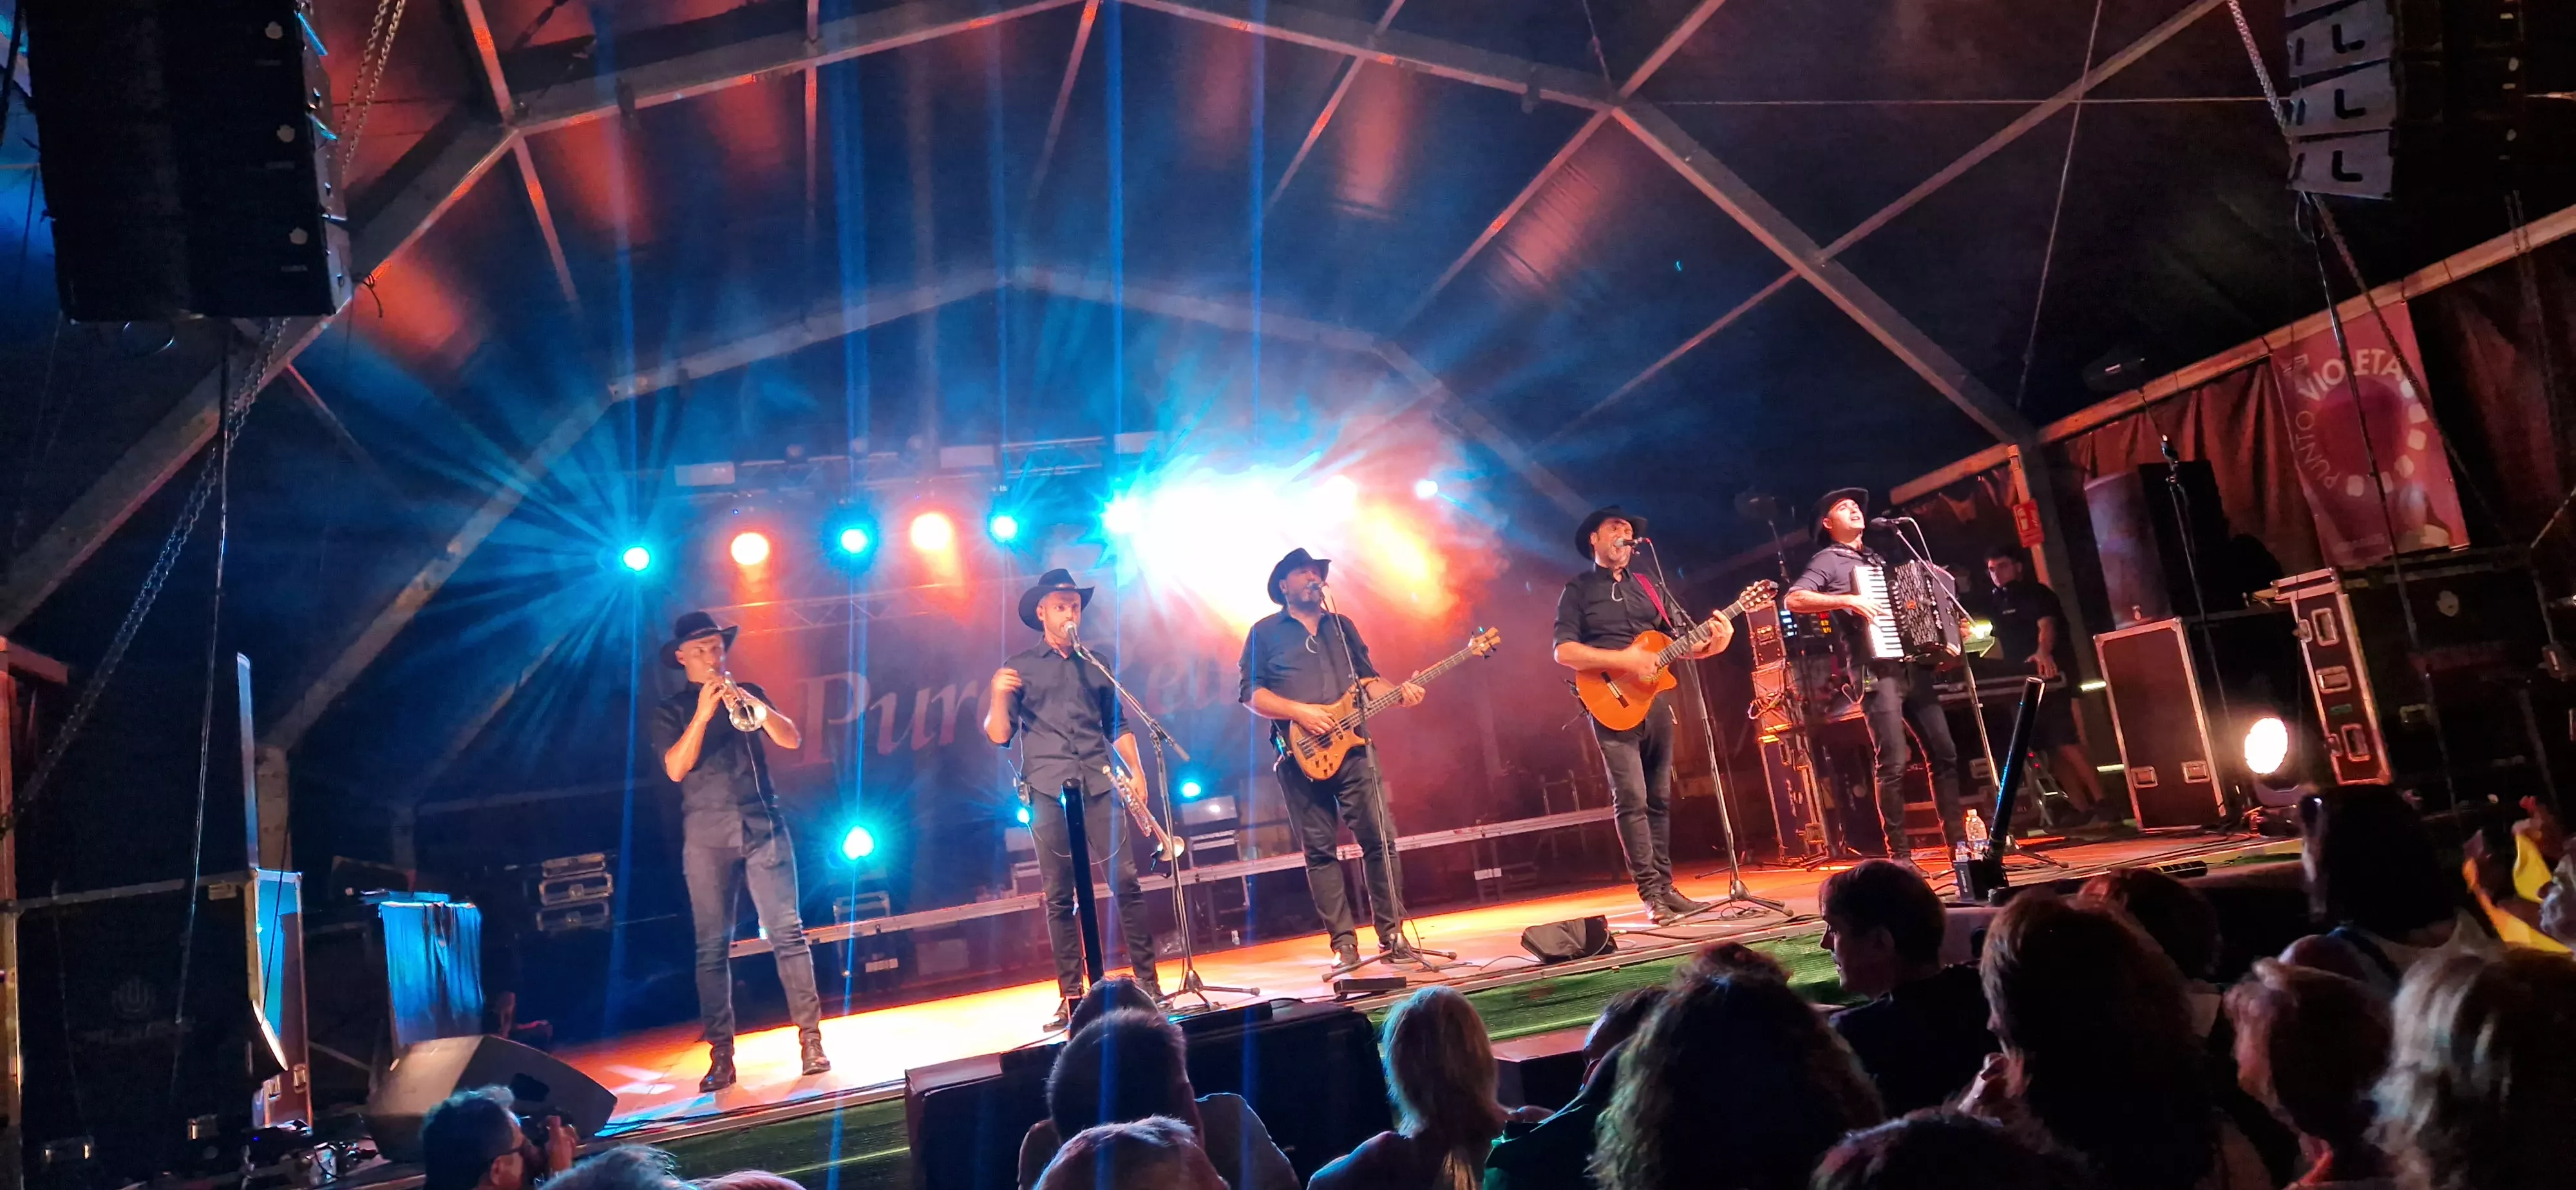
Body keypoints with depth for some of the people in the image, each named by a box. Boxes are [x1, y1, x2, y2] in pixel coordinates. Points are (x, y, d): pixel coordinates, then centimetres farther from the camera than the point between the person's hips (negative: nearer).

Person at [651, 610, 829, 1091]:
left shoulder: (749, 694, 15)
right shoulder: (671, 711, 10)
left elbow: (791, 739, 1)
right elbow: (676, 768, -6)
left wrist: (750, 703, -13)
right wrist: (703, 713, -16)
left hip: (764, 826, 1)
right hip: (707, 837, 0)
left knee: (787, 932, -5)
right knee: (712, 946, 0)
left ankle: (810, 1039, -1)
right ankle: (721, 1055, 5)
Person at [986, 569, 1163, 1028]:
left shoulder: (1095, 663, 17)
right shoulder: (1020, 667, 9)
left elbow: (1117, 725, 20)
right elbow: (999, 736, 4)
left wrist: (1136, 771, 8)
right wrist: (998, 697, -15)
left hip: (1099, 785, 2)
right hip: (1048, 791, -1)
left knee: (1126, 882, -5)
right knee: (1059, 896, 1)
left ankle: (1147, 980, 1)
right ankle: (1070, 996, 7)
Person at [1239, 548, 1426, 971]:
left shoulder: (1342, 627, 18)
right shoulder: (1265, 632, 6)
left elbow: (1366, 679, 18)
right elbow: (1251, 693, -2)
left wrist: (1398, 692, -2)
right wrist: (1299, 712, -14)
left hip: (1352, 748, 3)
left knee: (1380, 839, -2)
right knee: (1319, 851, 0)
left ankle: (1390, 935, 6)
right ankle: (1343, 943, 7)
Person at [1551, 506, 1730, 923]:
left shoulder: (1648, 587, 17)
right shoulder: (1578, 590, 1)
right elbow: (1564, 651, -10)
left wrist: (1712, 644, -6)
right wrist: (1623, 660, -20)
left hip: (1656, 701, 5)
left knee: (1660, 799, 7)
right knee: (1632, 799, -10)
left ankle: (1665, 886, 11)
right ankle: (1650, 893, -7)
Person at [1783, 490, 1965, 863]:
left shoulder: (1878, 559, 24)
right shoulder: (1827, 561, 2)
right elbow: (1793, 600, -14)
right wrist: (1849, 600, -23)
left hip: (1914, 667, 7)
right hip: (1876, 671, -7)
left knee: (1944, 753, 4)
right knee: (1894, 763, -12)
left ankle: (1958, 841, 11)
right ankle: (1900, 854, -6)